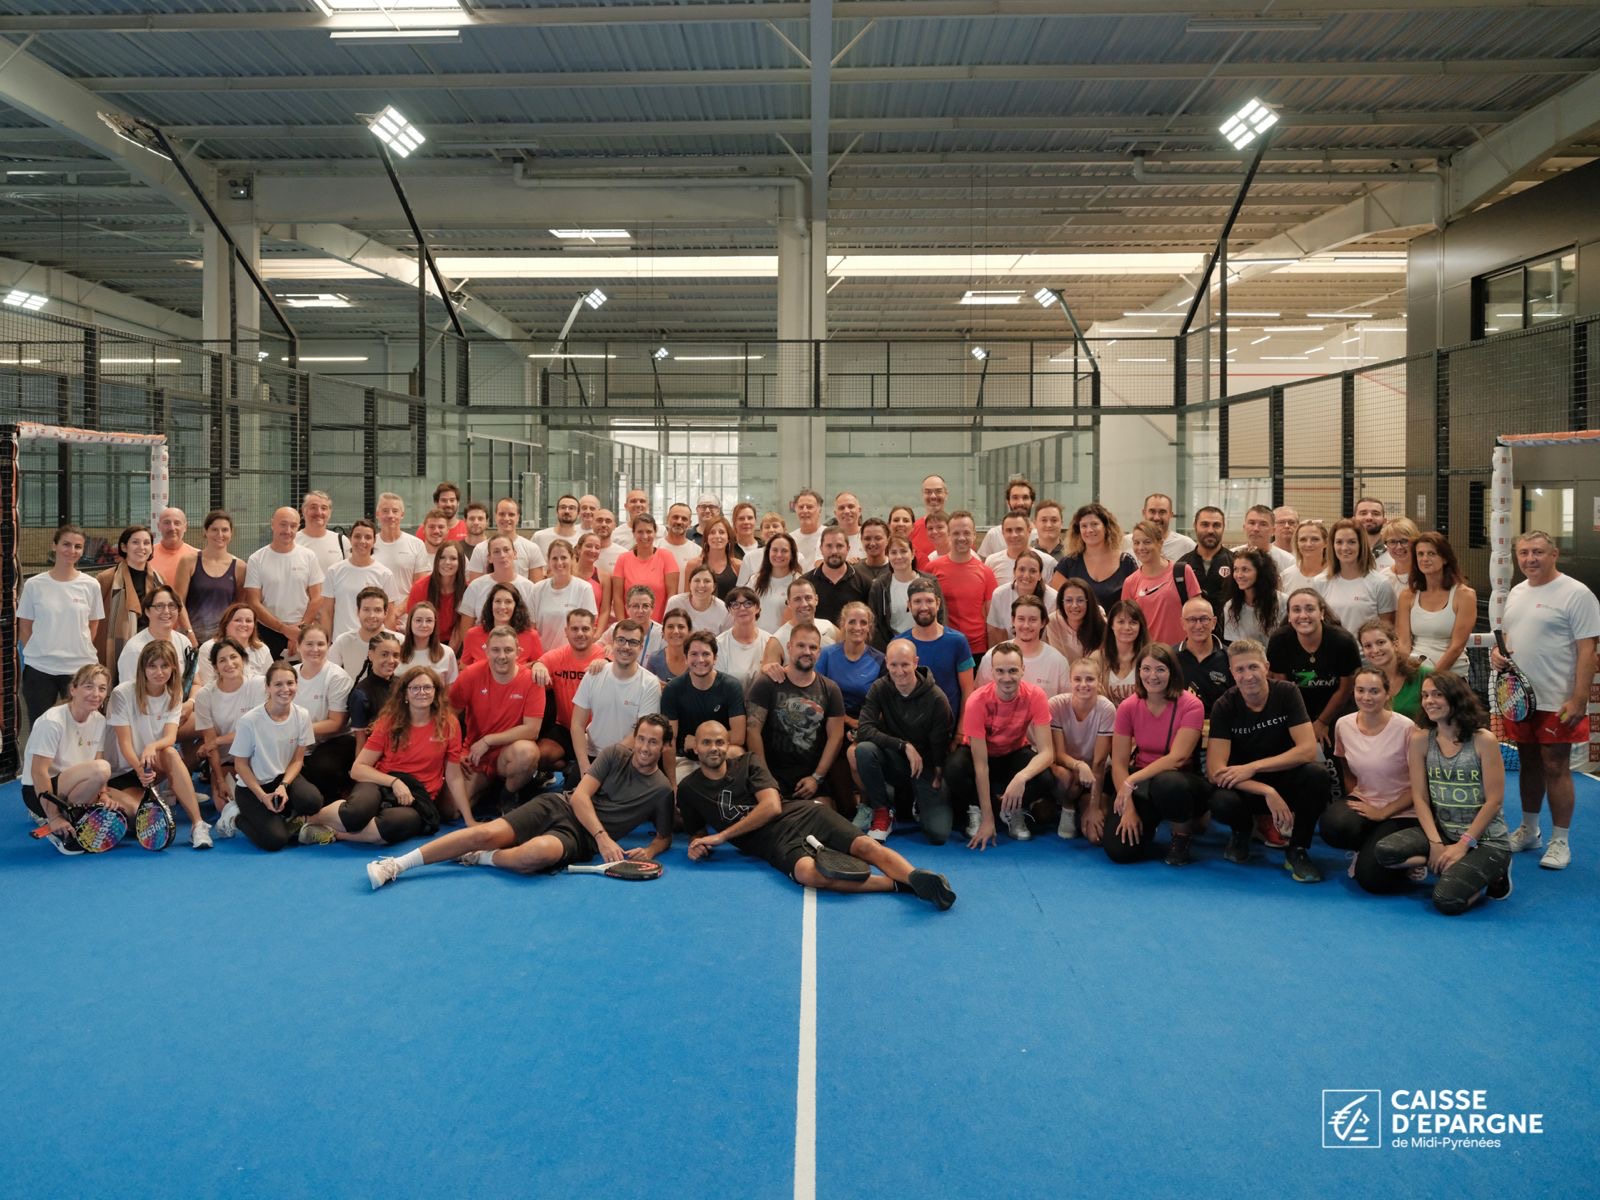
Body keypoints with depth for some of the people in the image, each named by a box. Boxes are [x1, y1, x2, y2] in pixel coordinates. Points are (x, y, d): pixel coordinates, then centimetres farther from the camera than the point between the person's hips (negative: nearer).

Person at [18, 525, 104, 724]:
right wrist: (36, 653, 0)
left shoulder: (90, 585, 1)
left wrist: (81, 651, 3)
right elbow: (24, 628, 6)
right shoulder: (34, 585, 0)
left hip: (80, 668, 0)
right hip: (39, 669, 0)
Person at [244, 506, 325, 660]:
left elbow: (316, 599, 2)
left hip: (303, 632, 1)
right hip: (268, 633, -1)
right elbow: (254, 603, -5)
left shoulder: (308, 557, 4)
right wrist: (285, 629, -11)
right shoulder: (256, 560, 0)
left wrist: (300, 630, -9)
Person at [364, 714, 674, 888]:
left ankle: (480, 858, -9)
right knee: (487, 833, -22)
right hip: (559, 806, 2)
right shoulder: (616, 755, 6)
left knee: (539, 851, -38)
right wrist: (603, 837, -16)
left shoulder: (661, 790, 5)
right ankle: (397, 865, -18)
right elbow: (580, 796, -2)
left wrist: (650, 852, -10)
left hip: (578, 838, -2)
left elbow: (665, 837, 15)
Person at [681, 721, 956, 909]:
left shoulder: (748, 764, 10)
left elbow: (772, 806, -2)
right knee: (809, 874, -36)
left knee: (866, 846, -27)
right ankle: (899, 883, -36)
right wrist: (699, 845, 0)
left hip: (804, 815, 2)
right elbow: (700, 831, 26)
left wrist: (722, 835, -5)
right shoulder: (689, 789, 13)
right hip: (776, 843, -2)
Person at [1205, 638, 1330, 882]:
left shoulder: (1287, 693, -12)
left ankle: (1296, 849, -9)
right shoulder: (1224, 706, -13)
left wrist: (1252, 767, -25)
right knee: (1222, 803, -34)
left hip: (1285, 779, 1)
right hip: (1245, 788, -1)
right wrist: (1267, 792, -32)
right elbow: (1216, 770, -20)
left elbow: (1308, 750, -20)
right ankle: (1242, 831, 5)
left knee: (1317, 776, -31)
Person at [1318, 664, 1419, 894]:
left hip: (1400, 813, -3)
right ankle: (1365, 849, 4)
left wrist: (1382, 813, -13)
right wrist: (1353, 793, -1)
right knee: (1334, 826, -33)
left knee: (1372, 879, -21)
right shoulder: (1343, 725, -2)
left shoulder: (1406, 728, -15)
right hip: (1363, 803, 4)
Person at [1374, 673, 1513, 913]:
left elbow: (1494, 801, -11)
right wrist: (1435, 843, -13)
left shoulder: (1483, 740, -11)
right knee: (1383, 852, -22)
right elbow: (1420, 798, -1)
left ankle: (1491, 873, 6)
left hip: (1485, 839, -4)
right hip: (1441, 831, 4)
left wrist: (1463, 845, -15)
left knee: (1447, 901, -25)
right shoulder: (1421, 741, 0)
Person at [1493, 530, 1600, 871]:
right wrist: (1497, 652, -1)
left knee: (1555, 767, -2)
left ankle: (1560, 841, 9)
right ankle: (1528, 830, 28)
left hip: (1557, 702, -6)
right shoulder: (1516, 592, 12)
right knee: (1528, 763, 15)